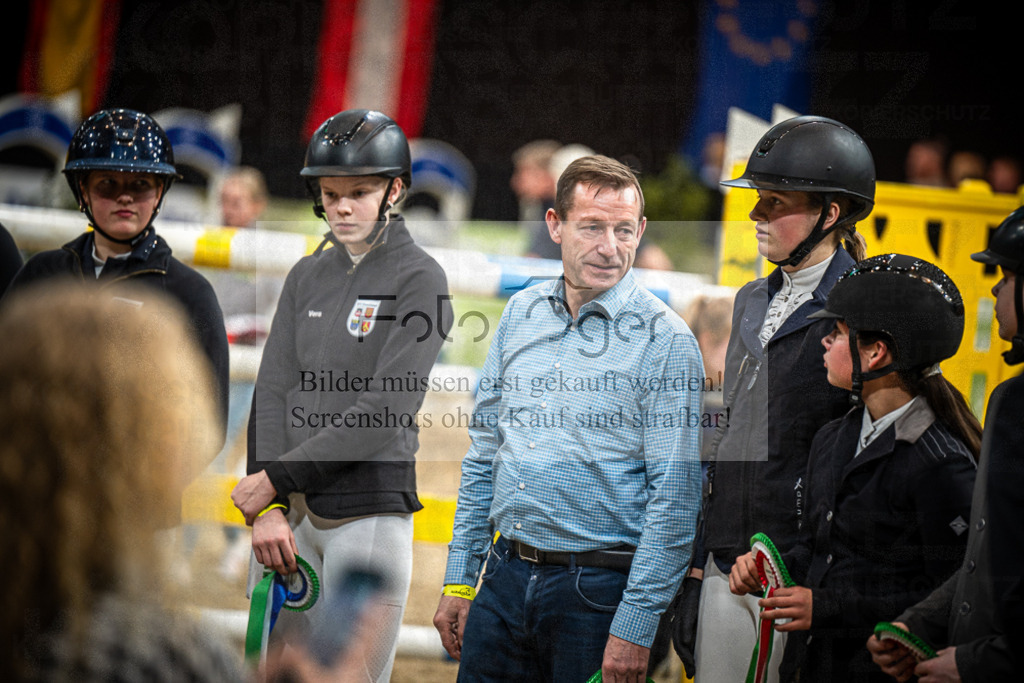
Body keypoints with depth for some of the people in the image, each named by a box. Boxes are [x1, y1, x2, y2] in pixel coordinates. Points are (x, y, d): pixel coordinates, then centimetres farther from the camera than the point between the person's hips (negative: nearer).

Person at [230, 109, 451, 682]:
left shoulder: (419, 279, -6)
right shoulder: (307, 276, 13)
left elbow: (387, 409, -15)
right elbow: (274, 392, 5)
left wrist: (275, 478, -14)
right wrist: (268, 507, -9)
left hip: (371, 511, -6)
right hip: (296, 512, 6)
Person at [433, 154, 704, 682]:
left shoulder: (666, 340, -9)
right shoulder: (521, 313, 8)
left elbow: (675, 499, -12)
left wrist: (636, 627, -16)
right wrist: (458, 580, 11)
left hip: (600, 591, -5)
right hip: (505, 579, 5)